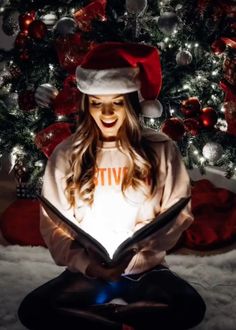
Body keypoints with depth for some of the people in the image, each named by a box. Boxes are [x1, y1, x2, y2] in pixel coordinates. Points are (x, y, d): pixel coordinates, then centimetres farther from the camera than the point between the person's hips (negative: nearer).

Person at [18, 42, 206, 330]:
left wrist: (137, 251, -16)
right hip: (86, 273, 1)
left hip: (146, 271, 0)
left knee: (191, 306, -27)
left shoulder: (161, 149, -1)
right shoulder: (66, 154, 1)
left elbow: (178, 213, -1)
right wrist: (87, 263, -16)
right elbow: (53, 224, 0)